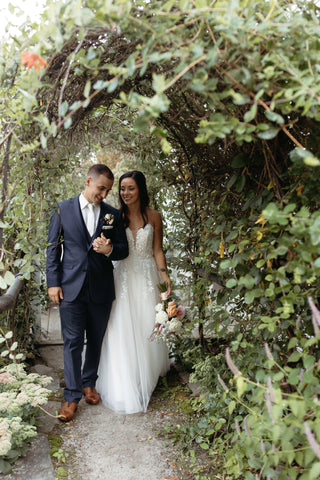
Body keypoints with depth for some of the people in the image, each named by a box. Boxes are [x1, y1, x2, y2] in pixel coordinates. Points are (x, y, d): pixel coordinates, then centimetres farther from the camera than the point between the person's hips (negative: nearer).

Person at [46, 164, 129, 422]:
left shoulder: (113, 214, 6)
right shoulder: (64, 209, 2)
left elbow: (124, 249, 7)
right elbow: (53, 248, 2)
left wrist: (110, 250, -16)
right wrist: (53, 282, -4)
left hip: (101, 289, 2)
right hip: (71, 288, -2)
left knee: (96, 340, 14)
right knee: (72, 342, 1)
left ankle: (89, 382, 35)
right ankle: (72, 395, 13)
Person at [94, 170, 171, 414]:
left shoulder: (154, 217, 1)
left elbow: (157, 251, 3)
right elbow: (111, 246, -4)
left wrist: (164, 275, -9)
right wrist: (102, 246, -27)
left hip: (146, 278, 1)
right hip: (123, 277, 0)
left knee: (147, 327, 7)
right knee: (122, 330, 0)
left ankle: (148, 377, 30)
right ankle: (125, 386, 15)